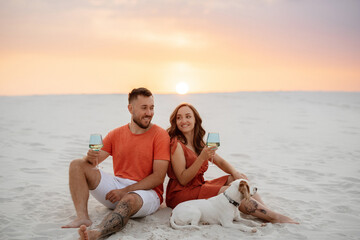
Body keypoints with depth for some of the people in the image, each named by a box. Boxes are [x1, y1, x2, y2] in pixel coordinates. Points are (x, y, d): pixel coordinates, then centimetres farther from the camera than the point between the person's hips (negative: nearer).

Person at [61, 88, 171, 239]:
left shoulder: (160, 135, -4)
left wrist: (125, 191, -17)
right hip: (116, 185, 5)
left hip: (146, 191, -5)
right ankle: (82, 217, -26)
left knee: (129, 200, -40)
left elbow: (159, 177, -11)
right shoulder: (116, 134, 10)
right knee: (77, 165, -8)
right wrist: (91, 157, -17)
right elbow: (91, 163, 9)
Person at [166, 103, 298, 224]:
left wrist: (235, 172, -7)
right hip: (180, 194, -8)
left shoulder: (198, 142, 11)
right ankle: (275, 217, -17)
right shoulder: (176, 144, -14)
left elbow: (220, 161, 14)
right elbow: (183, 180, -19)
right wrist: (202, 158, -29)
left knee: (236, 180, -7)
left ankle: (268, 212, -16)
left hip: (199, 186, 8)